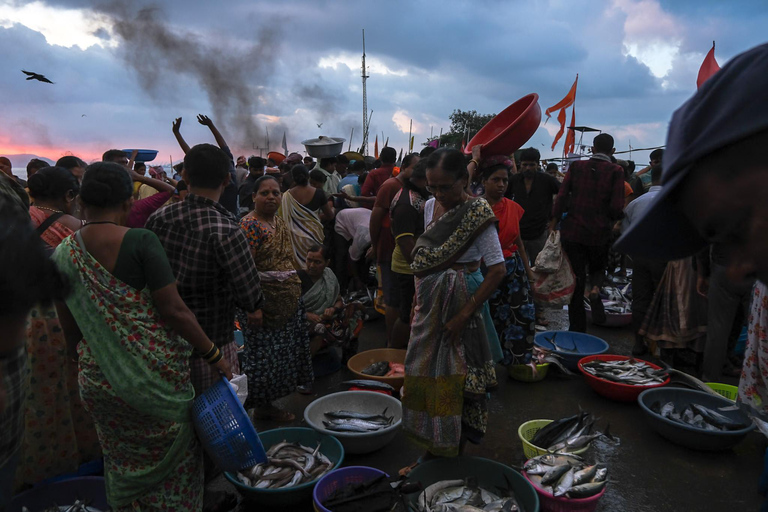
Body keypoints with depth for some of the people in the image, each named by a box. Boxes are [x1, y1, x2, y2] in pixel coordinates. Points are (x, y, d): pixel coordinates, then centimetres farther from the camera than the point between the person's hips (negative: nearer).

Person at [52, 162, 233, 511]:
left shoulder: (63, 253, -1)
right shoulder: (140, 242, -17)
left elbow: (70, 329, 8)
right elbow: (173, 309, -19)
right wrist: (214, 356, -10)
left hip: (98, 381, 5)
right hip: (154, 374, -4)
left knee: (123, 461, 24)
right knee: (170, 455, 16)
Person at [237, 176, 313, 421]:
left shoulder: (280, 223, 11)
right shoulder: (249, 225, -15)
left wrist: (296, 294, 16)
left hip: (288, 302, 9)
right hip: (264, 303, -9)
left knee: (281, 354, 15)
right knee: (263, 354, 2)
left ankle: (267, 404, 30)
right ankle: (260, 407, 19)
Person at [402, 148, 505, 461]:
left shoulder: (476, 213, -15)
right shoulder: (430, 207, 5)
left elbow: (497, 270, -19)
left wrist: (464, 314, -21)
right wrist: (420, 300, 11)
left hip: (459, 304, -7)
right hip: (429, 303, 7)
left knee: (454, 376, 4)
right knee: (425, 373, 13)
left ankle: (454, 449, 24)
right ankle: (432, 444, 32)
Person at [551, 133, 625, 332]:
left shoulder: (576, 166, 1)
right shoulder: (615, 171, -4)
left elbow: (562, 196, -4)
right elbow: (617, 208, -10)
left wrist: (554, 220, 7)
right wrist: (612, 219, 11)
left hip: (572, 231, 1)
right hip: (599, 233, -1)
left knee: (576, 279, 10)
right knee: (598, 268, 26)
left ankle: (577, 328, 15)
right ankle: (595, 288, -9)